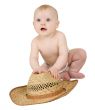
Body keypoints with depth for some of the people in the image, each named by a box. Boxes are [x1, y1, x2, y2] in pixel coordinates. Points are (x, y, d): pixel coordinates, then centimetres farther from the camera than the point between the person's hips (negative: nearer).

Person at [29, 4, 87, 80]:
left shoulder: (60, 36, -31)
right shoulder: (36, 41, -25)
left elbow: (63, 55, -38)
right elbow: (33, 58, -31)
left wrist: (55, 67, -54)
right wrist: (36, 68, -54)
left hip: (65, 61, -2)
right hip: (50, 65, 2)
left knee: (81, 53, -21)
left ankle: (72, 72, -1)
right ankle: (61, 75, -10)